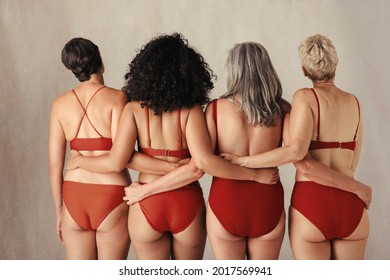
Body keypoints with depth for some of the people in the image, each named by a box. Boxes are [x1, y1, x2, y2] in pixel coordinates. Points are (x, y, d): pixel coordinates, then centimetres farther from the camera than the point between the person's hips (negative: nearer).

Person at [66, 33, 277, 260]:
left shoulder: (134, 109, -7)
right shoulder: (191, 110, -10)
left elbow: (115, 163, -13)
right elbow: (203, 162, -21)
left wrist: (78, 161, 6)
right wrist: (255, 174, -12)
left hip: (147, 206, 0)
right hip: (187, 205, 0)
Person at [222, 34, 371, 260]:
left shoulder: (306, 97, -6)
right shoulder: (354, 102, 9)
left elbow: (295, 151, -21)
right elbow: (351, 165, 7)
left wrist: (244, 161, -14)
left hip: (311, 203, -4)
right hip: (351, 206, 5)